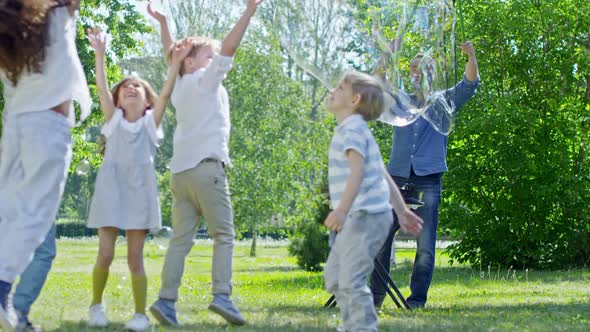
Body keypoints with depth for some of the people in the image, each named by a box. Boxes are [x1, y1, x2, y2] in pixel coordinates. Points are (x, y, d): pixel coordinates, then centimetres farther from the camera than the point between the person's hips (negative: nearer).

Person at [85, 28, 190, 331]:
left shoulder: (150, 122, 11)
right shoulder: (113, 120, 11)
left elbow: (165, 94, -2)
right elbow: (101, 88, -1)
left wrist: (175, 64, -13)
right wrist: (99, 54, -11)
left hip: (140, 190, 0)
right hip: (111, 187, 0)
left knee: (135, 257, 0)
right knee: (105, 254, -4)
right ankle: (96, 304, 17)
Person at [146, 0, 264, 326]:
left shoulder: (178, 85, 20)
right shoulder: (205, 80, 2)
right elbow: (229, 47, -8)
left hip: (180, 171, 7)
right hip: (206, 167, -7)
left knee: (180, 239, 3)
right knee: (223, 235, -6)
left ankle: (166, 300, -8)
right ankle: (222, 296, -19)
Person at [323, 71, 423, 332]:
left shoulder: (352, 128, -12)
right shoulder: (352, 129, 20)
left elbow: (357, 170, -26)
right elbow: (383, 175, 23)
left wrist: (342, 209, -36)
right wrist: (401, 210, 26)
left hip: (366, 215, -11)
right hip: (360, 217, 11)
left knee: (351, 280, -16)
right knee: (334, 275, 19)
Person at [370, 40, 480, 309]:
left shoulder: (444, 102, 12)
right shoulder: (400, 102, 17)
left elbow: (469, 85, -2)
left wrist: (471, 58, -21)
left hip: (428, 179, -2)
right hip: (397, 176, 2)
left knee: (425, 243, -3)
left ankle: (418, 298, 2)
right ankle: (376, 294, 9)